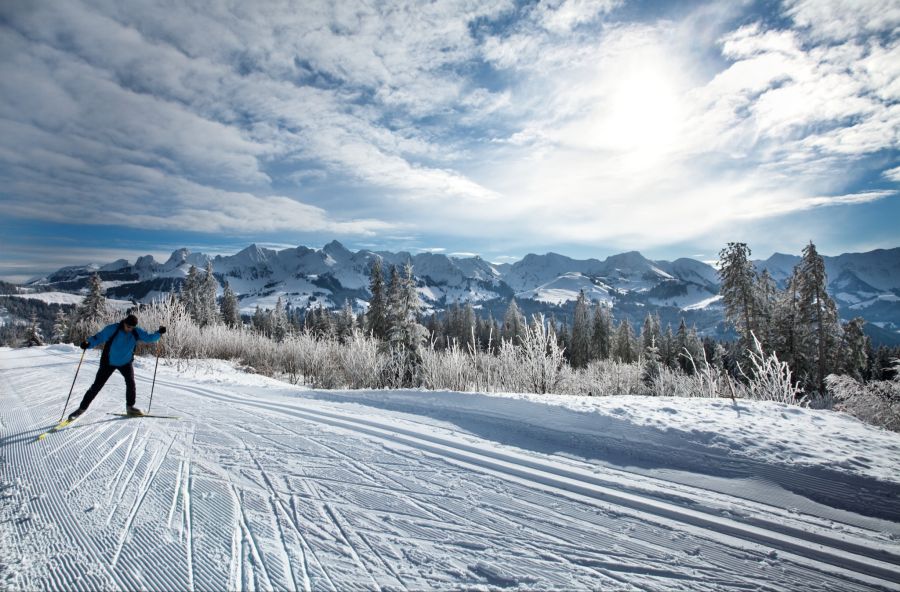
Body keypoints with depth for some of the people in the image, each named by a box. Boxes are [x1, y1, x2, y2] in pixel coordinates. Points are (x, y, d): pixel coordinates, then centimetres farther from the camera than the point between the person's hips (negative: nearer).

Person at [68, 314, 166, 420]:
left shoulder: (137, 332, -11)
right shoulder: (112, 329, -19)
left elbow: (149, 338, -8)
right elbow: (99, 337, -17)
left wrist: (159, 333, -25)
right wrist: (88, 343, -35)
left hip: (126, 362, 2)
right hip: (109, 362, -2)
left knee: (131, 383, -11)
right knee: (97, 385, 2)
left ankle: (130, 407, 7)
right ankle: (82, 408, 18)